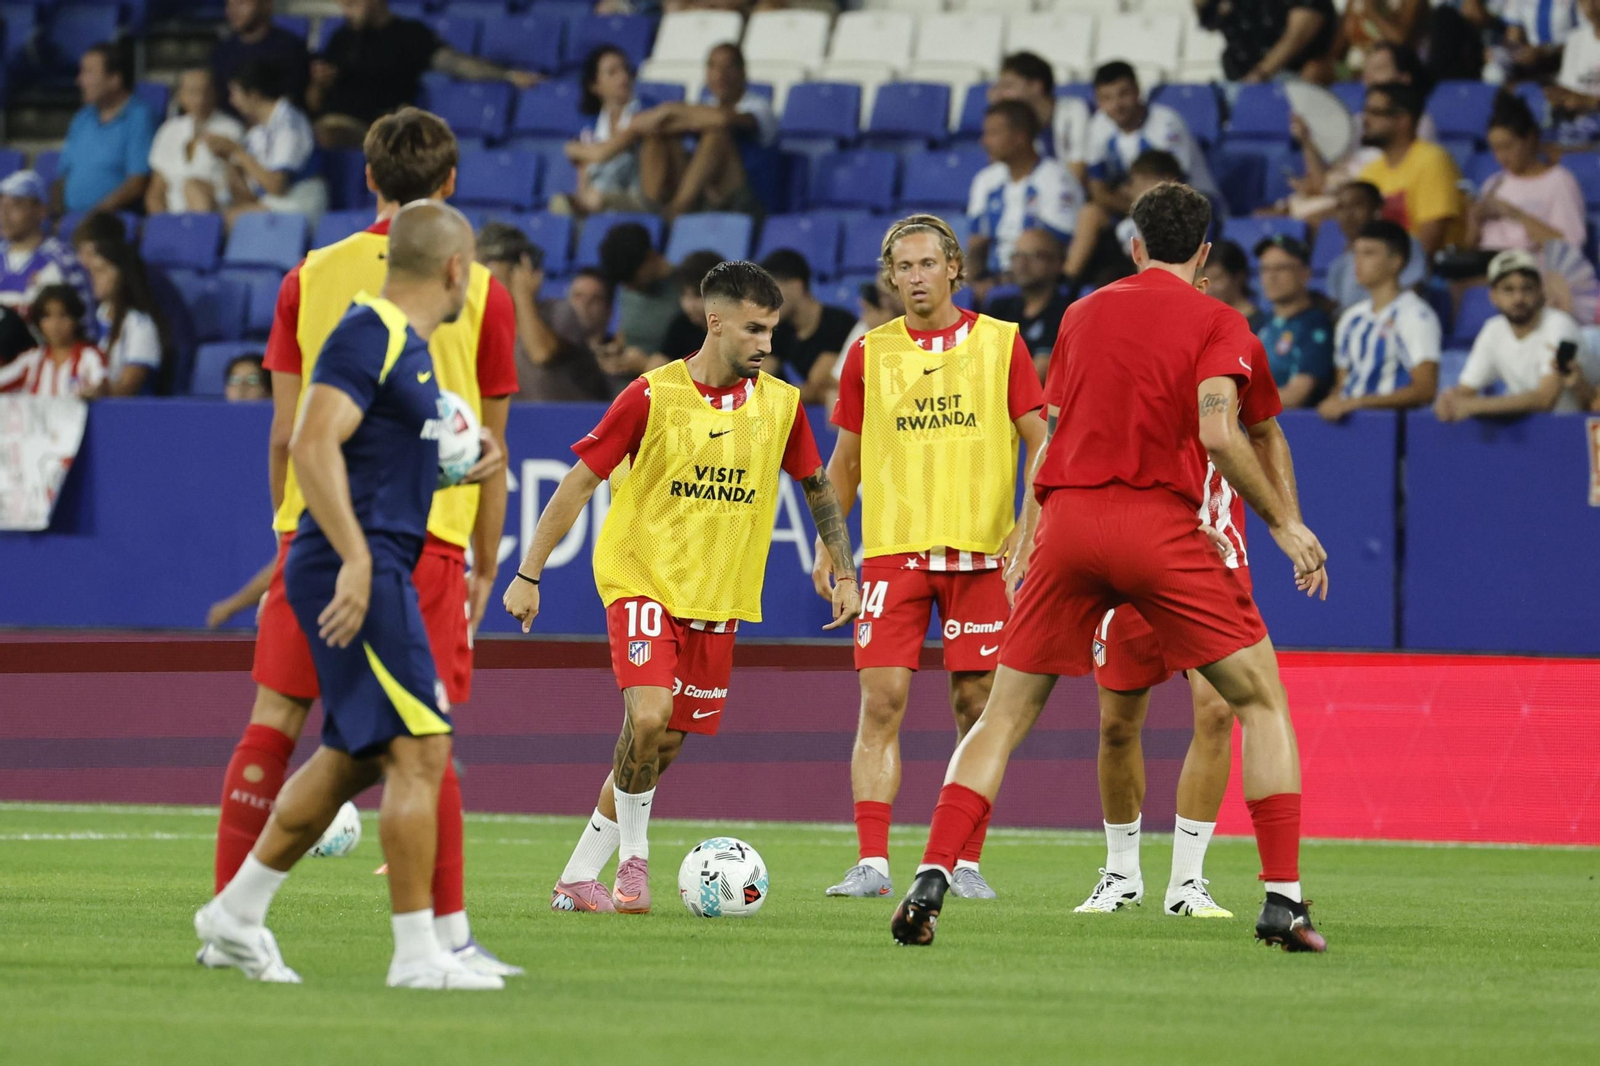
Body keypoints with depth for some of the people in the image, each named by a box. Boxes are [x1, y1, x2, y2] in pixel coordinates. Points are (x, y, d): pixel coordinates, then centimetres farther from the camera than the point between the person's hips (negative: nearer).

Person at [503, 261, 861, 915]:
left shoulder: (781, 404, 1)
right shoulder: (653, 396, -10)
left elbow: (820, 490, 18)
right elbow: (579, 484, -5)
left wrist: (844, 573, 13)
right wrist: (528, 574, -7)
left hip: (717, 601, 4)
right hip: (642, 583, -4)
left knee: (664, 745, 5)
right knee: (649, 715, -25)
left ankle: (578, 878, 18)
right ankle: (633, 857, -5)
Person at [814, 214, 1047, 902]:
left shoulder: (999, 343, 3)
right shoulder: (870, 354, 7)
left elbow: (1039, 443, 4)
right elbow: (845, 459, 15)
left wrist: (1028, 529, -9)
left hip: (980, 550, -1)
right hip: (892, 547, 1)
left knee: (976, 705, 1)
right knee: (881, 700, -8)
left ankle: (965, 863, 8)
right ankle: (872, 862, -8)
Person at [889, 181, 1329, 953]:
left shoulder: (1083, 313, 18)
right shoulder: (1216, 322, 4)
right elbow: (1217, 432, -11)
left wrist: (1025, 542, 29)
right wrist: (1284, 523, -3)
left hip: (1067, 517, 3)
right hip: (1158, 522, -3)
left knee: (1005, 716, 12)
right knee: (1262, 700, 8)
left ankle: (931, 880, -4)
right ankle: (1283, 898, -4)